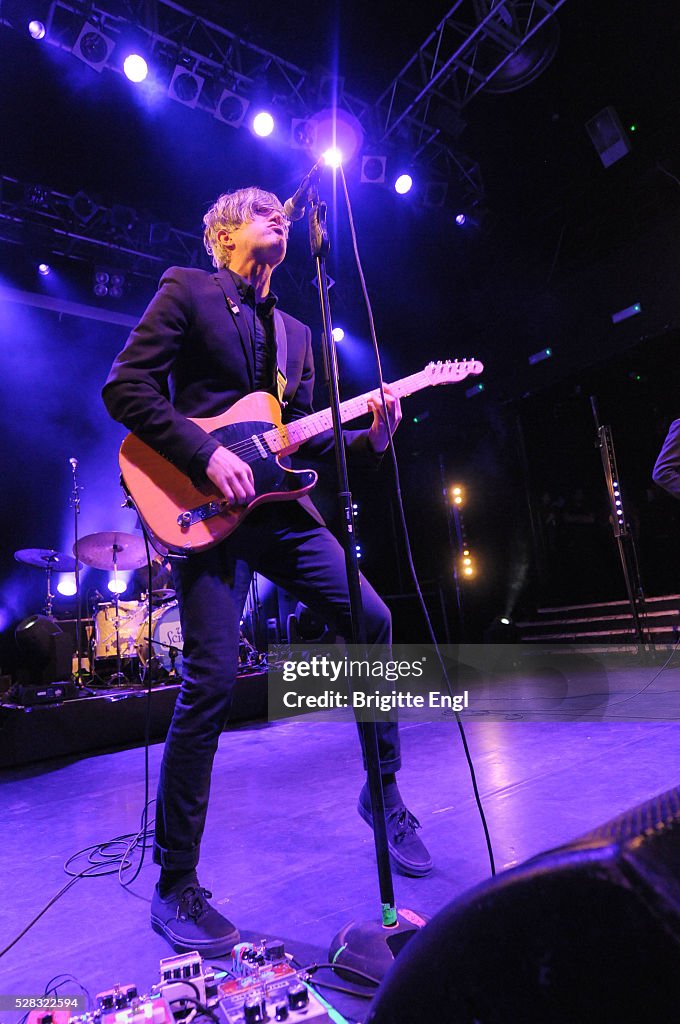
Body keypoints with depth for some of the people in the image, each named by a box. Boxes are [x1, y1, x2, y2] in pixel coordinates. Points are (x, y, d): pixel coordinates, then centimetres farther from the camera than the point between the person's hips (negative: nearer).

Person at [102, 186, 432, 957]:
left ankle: (384, 794, 19)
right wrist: (206, 454, -17)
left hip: (278, 505, 7)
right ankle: (175, 888, 10)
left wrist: (369, 439, 1)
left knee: (373, 621, -2)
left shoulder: (295, 331, 24)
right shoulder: (186, 289, 7)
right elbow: (124, 387, -6)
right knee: (211, 680, -10)